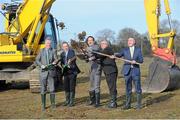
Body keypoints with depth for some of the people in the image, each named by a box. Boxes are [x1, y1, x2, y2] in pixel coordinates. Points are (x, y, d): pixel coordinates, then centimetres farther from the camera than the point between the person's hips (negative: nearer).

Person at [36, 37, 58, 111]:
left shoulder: (53, 51, 8)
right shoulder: (41, 51, 9)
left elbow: (55, 59, -2)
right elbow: (37, 60, 6)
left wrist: (54, 62, -25)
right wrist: (41, 65, -12)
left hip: (51, 72, 0)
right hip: (43, 72, 0)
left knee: (52, 89, -2)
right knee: (43, 89, 3)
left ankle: (53, 104, 8)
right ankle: (43, 105, 9)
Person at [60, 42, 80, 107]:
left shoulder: (72, 51, -3)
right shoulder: (62, 54, 13)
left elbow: (74, 57, -22)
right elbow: (62, 63, 13)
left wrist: (70, 60, -43)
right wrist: (63, 65, -10)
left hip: (72, 72, -5)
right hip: (66, 72, 5)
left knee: (72, 87, -4)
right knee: (66, 87, 9)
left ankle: (71, 102, 4)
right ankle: (67, 101, 23)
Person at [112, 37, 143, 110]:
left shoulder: (138, 50, 7)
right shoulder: (125, 50, 9)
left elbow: (141, 60, 1)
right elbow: (119, 55, -9)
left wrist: (136, 61, -19)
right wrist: (114, 55, -30)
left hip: (136, 71, -1)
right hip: (127, 71, 1)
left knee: (138, 88, 0)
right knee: (128, 88, 6)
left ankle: (139, 104, 10)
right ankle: (128, 104, 14)